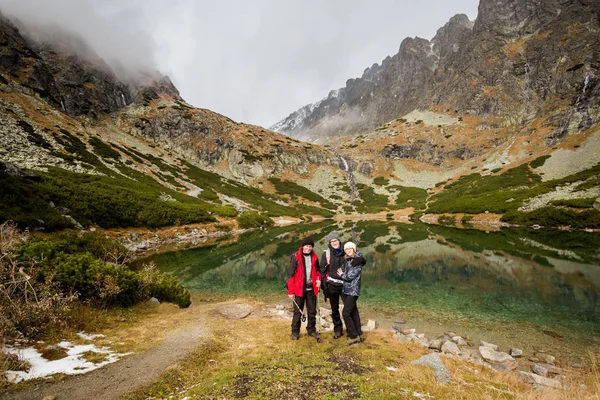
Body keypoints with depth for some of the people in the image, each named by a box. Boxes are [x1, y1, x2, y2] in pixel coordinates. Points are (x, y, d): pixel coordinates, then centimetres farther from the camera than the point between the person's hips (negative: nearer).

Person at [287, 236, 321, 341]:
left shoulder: (314, 257, 2)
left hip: (311, 289, 4)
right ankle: (295, 332, 25)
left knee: (312, 311, 14)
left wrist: (318, 279, -5)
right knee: (298, 311, 8)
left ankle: (311, 330, 32)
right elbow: (291, 274, -11)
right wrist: (291, 291, -13)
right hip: (299, 289, -4)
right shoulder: (296, 257, -11)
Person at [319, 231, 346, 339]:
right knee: (334, 309, 10)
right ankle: (338, 330, 26)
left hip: (344, 284, 0)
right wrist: (324, 286, -6)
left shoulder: (345, 252, 1)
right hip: (332, 285, 0)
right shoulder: (326, 253, -3)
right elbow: (322, 270, -1)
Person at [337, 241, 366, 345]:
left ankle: (354, 336, 5)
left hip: (353, 291, -7)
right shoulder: (346, 260, 8)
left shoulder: (358, 261, -13)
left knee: (346, 313, -9)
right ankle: (359, 334, 26)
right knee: (353, 312, 14)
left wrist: (342, 275, -1)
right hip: (345, 290, 7)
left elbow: (349, 277, -16)